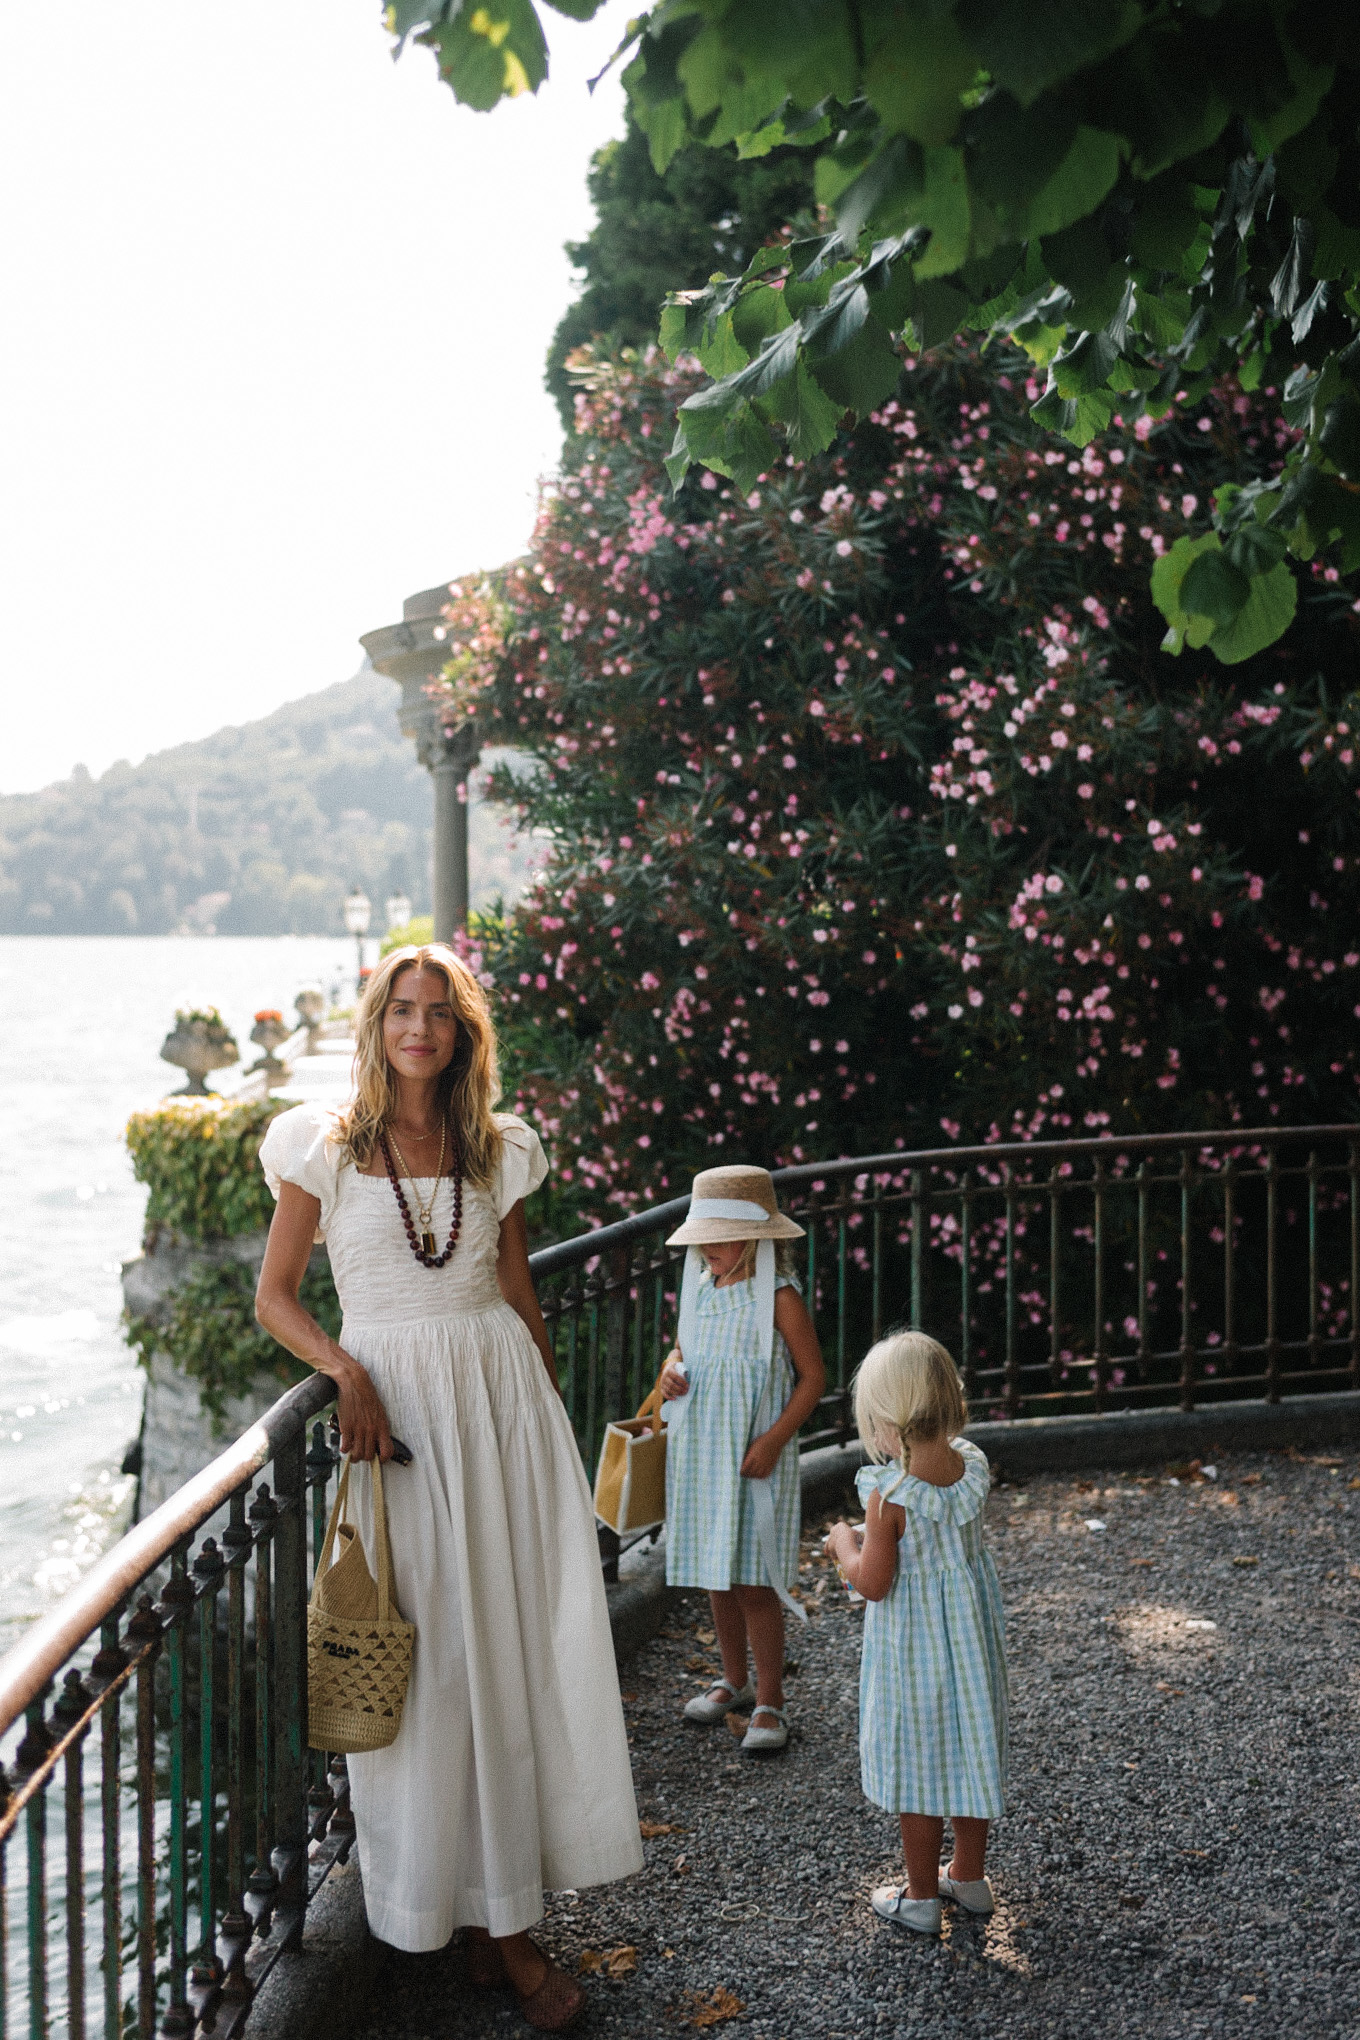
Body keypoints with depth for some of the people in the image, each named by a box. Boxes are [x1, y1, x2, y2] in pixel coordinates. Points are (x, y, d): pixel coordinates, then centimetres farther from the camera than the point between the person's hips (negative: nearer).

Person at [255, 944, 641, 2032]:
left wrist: (553, 1418, 15)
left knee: (522, 1643, 2)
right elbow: (276, 1297, 3)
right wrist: (348, 1372, -14)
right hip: (397, 1407, -3)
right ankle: (489, 1916, 14)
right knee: (431, 1660, 1)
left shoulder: (498, 1149, 8)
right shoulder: (327, 1145, 0)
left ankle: (503, 1911, 14)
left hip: (503, 1400, 3)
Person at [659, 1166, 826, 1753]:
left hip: (755, 1459, -6)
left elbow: (813, 1376, -8)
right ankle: (734, 1679, 33)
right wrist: (671, 1372, -5)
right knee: (717, 1577, 15)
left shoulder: (778, 1297, -11)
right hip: (699, 1452, 6)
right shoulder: (698, 1290, 6)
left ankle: (769, 1701, 13)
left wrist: (773, 1440, -17)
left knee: (754, 1583, -1)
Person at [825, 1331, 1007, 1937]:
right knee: (969, 1747, 21)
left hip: (914, 1648, -6)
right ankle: (969, 1877, 37)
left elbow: (872, 1583, -19)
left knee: (918, 1768, 10)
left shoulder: (891, 1495, -27)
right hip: (973, 1636, 6)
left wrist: (845, 1541, -3)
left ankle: (921, 1897, 25)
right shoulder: (971, 1467, -9)